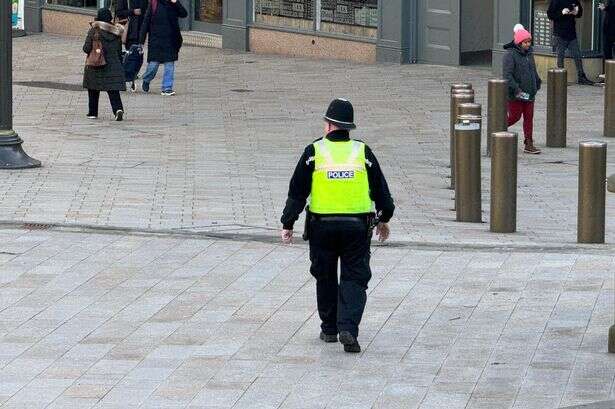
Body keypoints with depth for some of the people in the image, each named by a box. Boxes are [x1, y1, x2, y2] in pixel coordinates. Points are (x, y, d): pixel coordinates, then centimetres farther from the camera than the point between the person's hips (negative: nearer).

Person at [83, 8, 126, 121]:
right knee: (113, 90, -2)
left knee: (93, 90, 14)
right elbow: (119, 51, 7)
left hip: (95, 66, -2)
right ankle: (118, 108, -24)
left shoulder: (94, 31, -9)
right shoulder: (116, 32, 2)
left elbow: (87, 48, -10)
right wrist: (120, 64, 16)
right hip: (113, 65, 2)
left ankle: (93, 113, 20)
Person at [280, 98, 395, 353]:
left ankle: (329, 329, 22)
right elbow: (380, 189, 11)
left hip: (322, 225, 0)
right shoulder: (363, 153, 3)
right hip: (358, 226, 0)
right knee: (354, 279, 3)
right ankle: (348, 328, -15)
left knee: (325, 277, 15)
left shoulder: (314, 152, -1)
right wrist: (384, 219, 25)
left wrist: (288, 224, 5)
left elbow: (297, 192, -1)